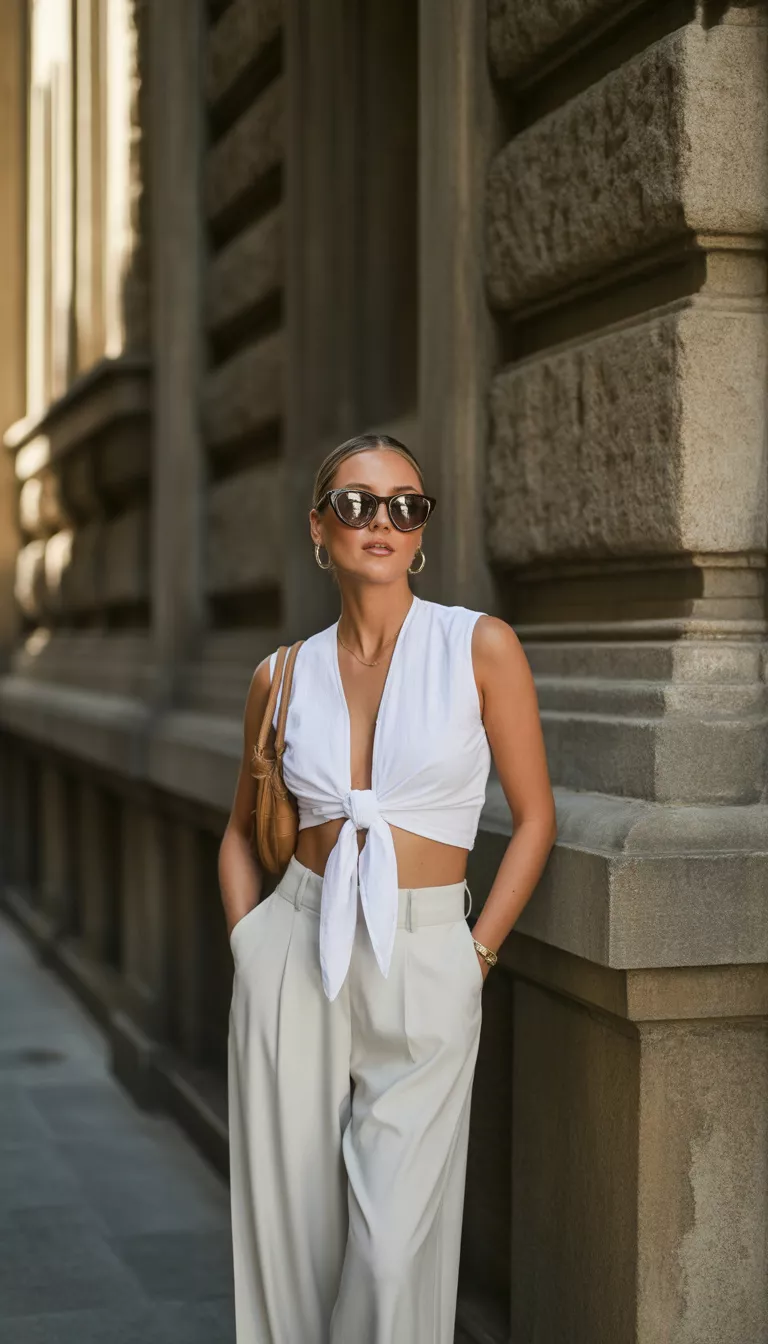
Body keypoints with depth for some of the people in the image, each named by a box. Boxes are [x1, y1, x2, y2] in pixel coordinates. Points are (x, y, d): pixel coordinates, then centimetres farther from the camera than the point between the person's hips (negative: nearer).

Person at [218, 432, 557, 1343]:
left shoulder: (481, 646, -4)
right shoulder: (283, 676, 4)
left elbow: (534, 816, 0)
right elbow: (242, 830, 16)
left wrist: (477, 955, -4)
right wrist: (248, 948, 5)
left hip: (425, 967, -2)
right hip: (295, 957, 2)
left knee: (395, 1247, -3)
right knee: (289, 1226, 8)